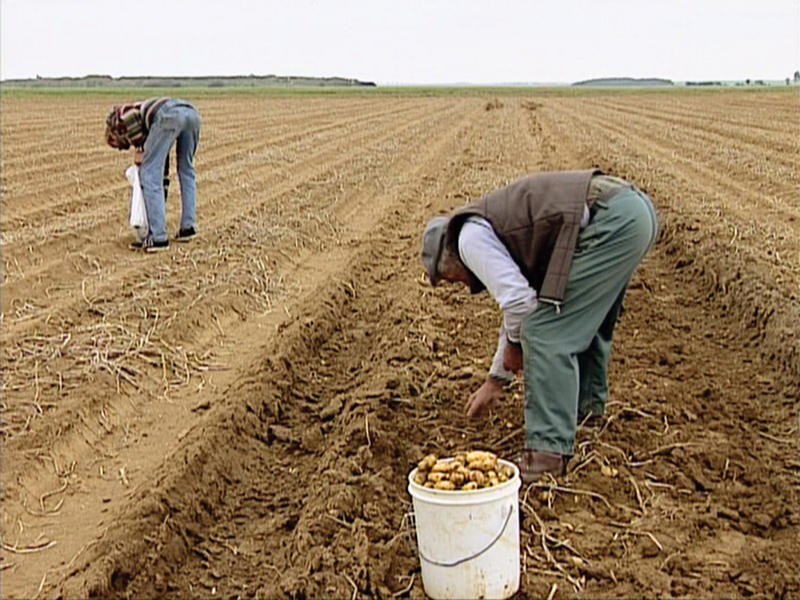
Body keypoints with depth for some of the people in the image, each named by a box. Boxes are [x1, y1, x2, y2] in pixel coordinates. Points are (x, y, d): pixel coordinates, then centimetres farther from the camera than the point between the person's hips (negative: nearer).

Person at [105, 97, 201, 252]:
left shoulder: (116, 117, 27)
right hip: (191, 112, 7)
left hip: (168, 115, -7)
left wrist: (139, 149, 9)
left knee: (149, 174, 2)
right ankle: (187, 227, 28)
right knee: (186, 170, 26)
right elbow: (163, 171, 45)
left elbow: (131, 117, -1)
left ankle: (158, 238, 0)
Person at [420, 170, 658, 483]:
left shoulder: (470, 237, 0)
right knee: (583, 315, 29)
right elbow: (522, 305, 38)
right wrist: (495, 380, 44)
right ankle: (587, 403, 48)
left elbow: (517, 299, -11)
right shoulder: (495, 227, 29)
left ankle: (548, 451, -6)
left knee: (547, 334, -8)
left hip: (610, 221, -11)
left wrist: (514, 345, 11)